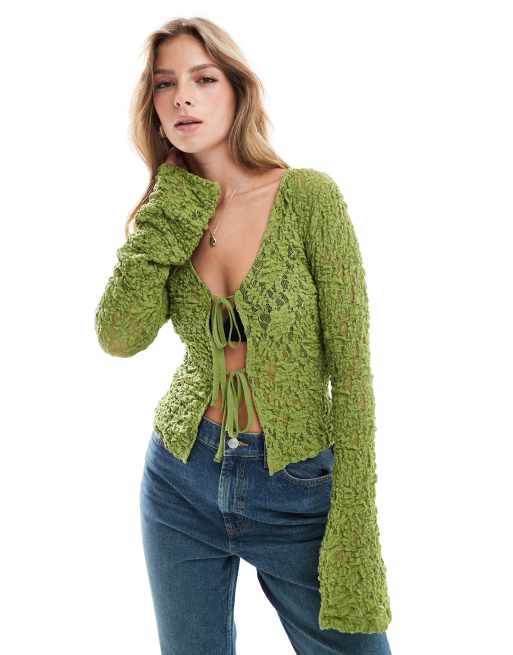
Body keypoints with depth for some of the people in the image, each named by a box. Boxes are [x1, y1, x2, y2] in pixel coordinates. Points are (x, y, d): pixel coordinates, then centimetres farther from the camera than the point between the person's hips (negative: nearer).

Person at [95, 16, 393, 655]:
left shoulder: (308, 195, -12)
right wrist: (168, 214, -14)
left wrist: (353, 528, -16)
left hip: (297, 488, -3)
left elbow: (350, 369, -13)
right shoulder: (169, 213, 1)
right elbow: (119, 338, -15)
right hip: (182, 478, 4)